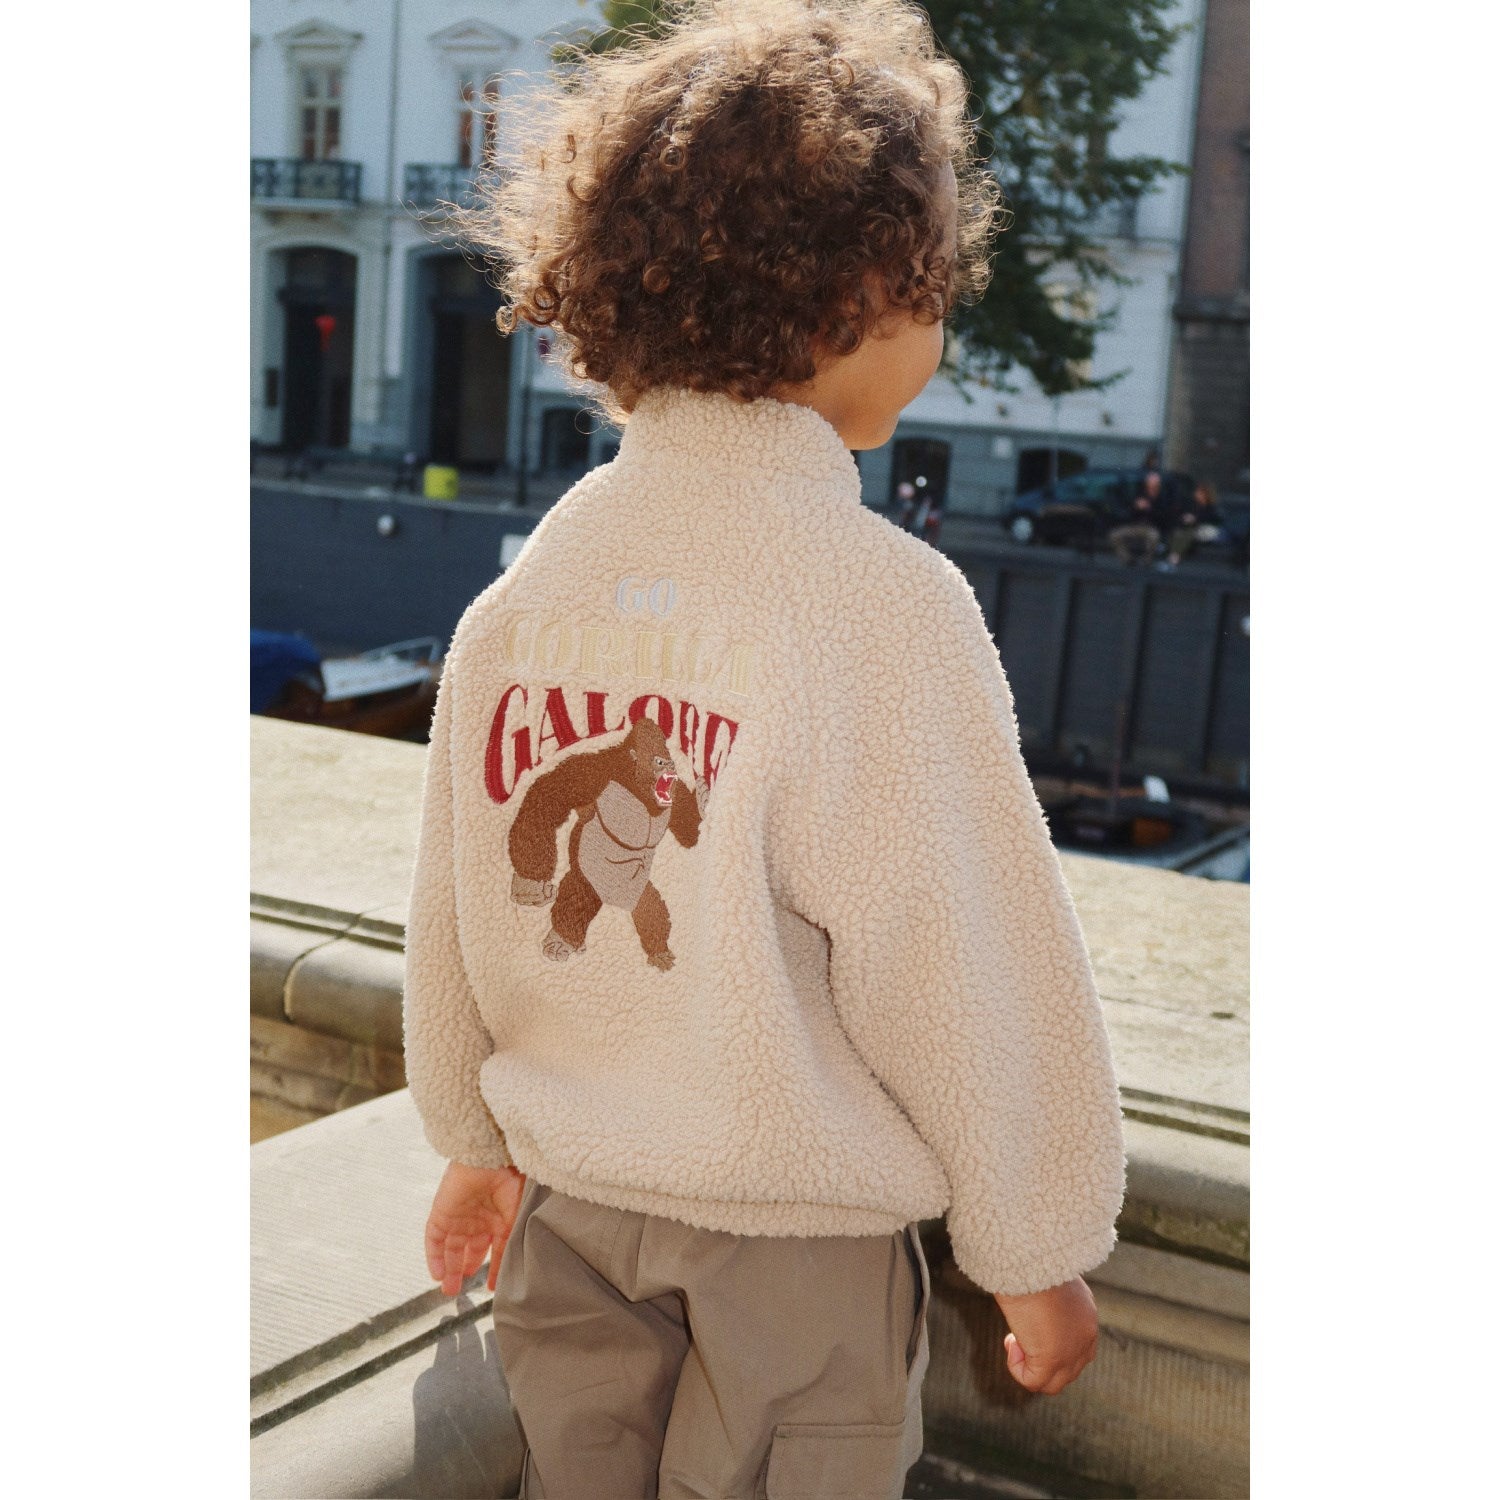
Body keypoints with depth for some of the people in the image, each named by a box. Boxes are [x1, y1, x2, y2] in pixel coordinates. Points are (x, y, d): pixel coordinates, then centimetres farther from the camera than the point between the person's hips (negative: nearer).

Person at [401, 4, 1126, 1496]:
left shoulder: (536, 575, -4)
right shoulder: (880, 597, -21)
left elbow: (453, 899, 4)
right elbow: (960, 959, -18)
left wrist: (475, 1140, 19)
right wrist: (1037, 1248, -4)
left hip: (570, 1196, 5)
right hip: (796, 1226, -5)